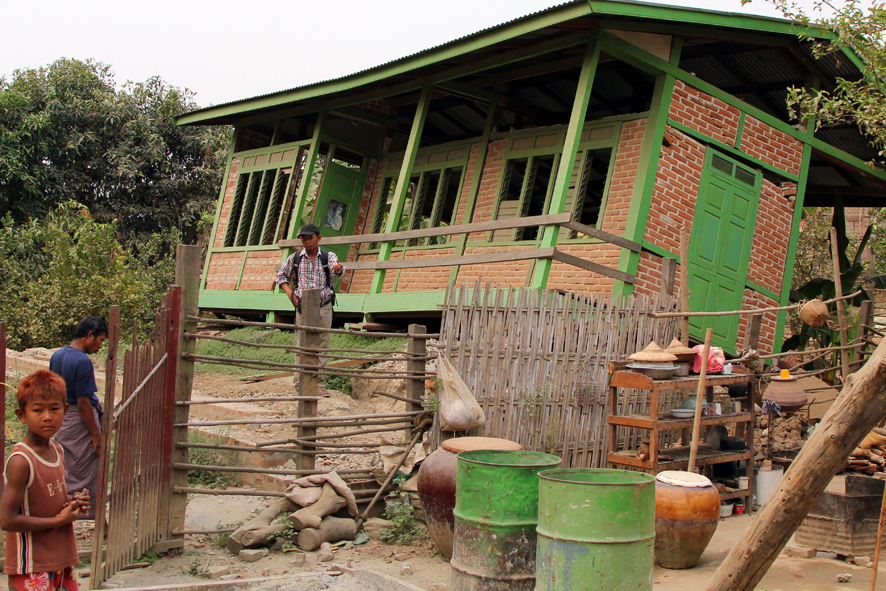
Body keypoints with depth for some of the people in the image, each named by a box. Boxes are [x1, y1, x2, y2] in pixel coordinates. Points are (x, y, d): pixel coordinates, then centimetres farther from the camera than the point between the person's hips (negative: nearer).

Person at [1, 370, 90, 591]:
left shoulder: (57, 451, 5)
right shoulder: (20, 461, -19)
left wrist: (73, 504, 0)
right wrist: (57, 521, -16)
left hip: (62, 560, 8)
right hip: (31, 568, -8)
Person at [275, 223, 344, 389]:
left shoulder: (328, 256, 0)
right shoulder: (295, 258, 4)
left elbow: (336, 270, -20)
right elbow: (281, 276, 15)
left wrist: (338, 269, -46)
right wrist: (290, 294, 0)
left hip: (324, 307, 0)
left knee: (322, 345, 5)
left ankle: (320, 382, 12)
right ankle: (300, 383, 1)